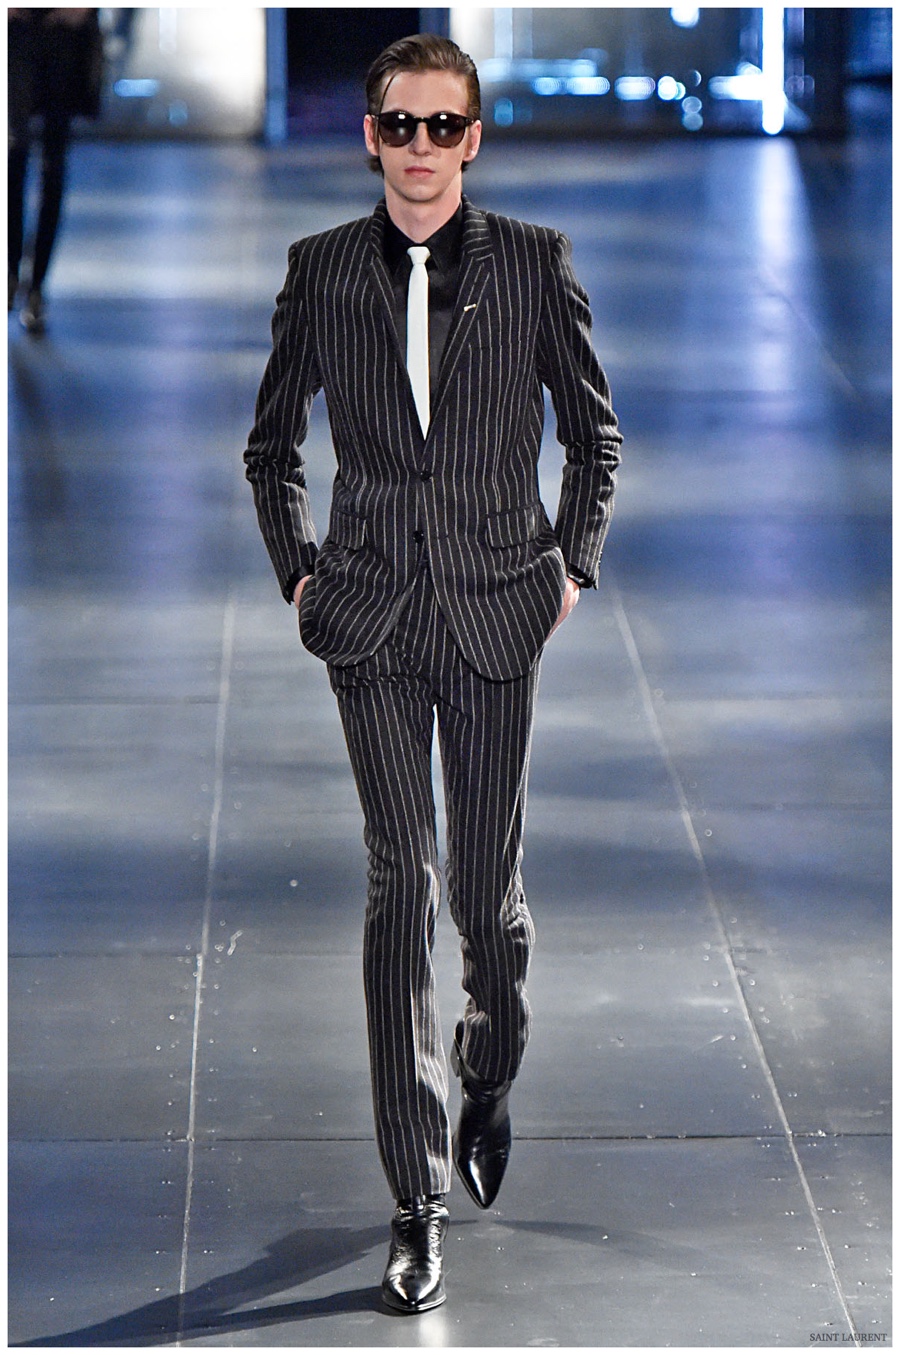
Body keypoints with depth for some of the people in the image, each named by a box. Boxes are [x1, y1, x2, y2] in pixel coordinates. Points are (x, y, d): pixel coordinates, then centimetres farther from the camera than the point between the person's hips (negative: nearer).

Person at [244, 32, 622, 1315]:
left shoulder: (534, 262, 0)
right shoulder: (322, 270, 3)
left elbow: (595, 430, 10)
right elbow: (272, 441, 15)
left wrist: (573, 564, 3)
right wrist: (298, 568, 7)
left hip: (498, 615, 0)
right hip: (372, 621, 0)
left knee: (488, 890, 7)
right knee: (402, 881, -8)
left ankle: (489, 1079, 41)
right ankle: (420, 1203, -6)